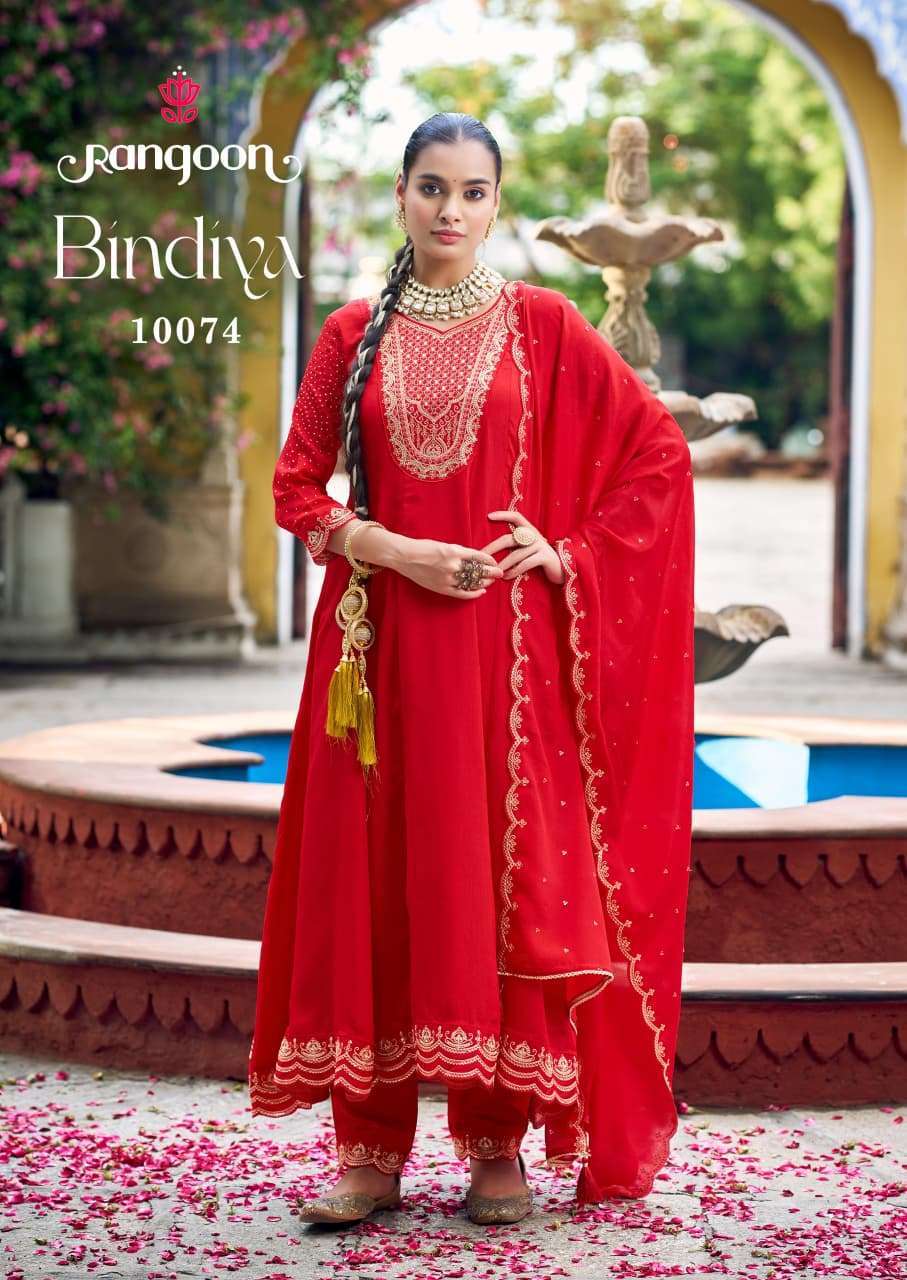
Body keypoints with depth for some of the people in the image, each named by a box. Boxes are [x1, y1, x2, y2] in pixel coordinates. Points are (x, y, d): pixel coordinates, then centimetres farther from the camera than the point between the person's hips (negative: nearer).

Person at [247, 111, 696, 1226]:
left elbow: (658, 451, 6)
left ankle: (499, 1142, 7)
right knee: (370, 879, 1)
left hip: (504, 643, -2)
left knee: (500, 875, -2)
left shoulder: (541, 325, 4)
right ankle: (371, 1146, 8)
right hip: (381, 644, 2)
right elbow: (296, 485, 7)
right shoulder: (354, 333, 9)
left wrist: (571, 552, -4)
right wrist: (387, 548, -9)